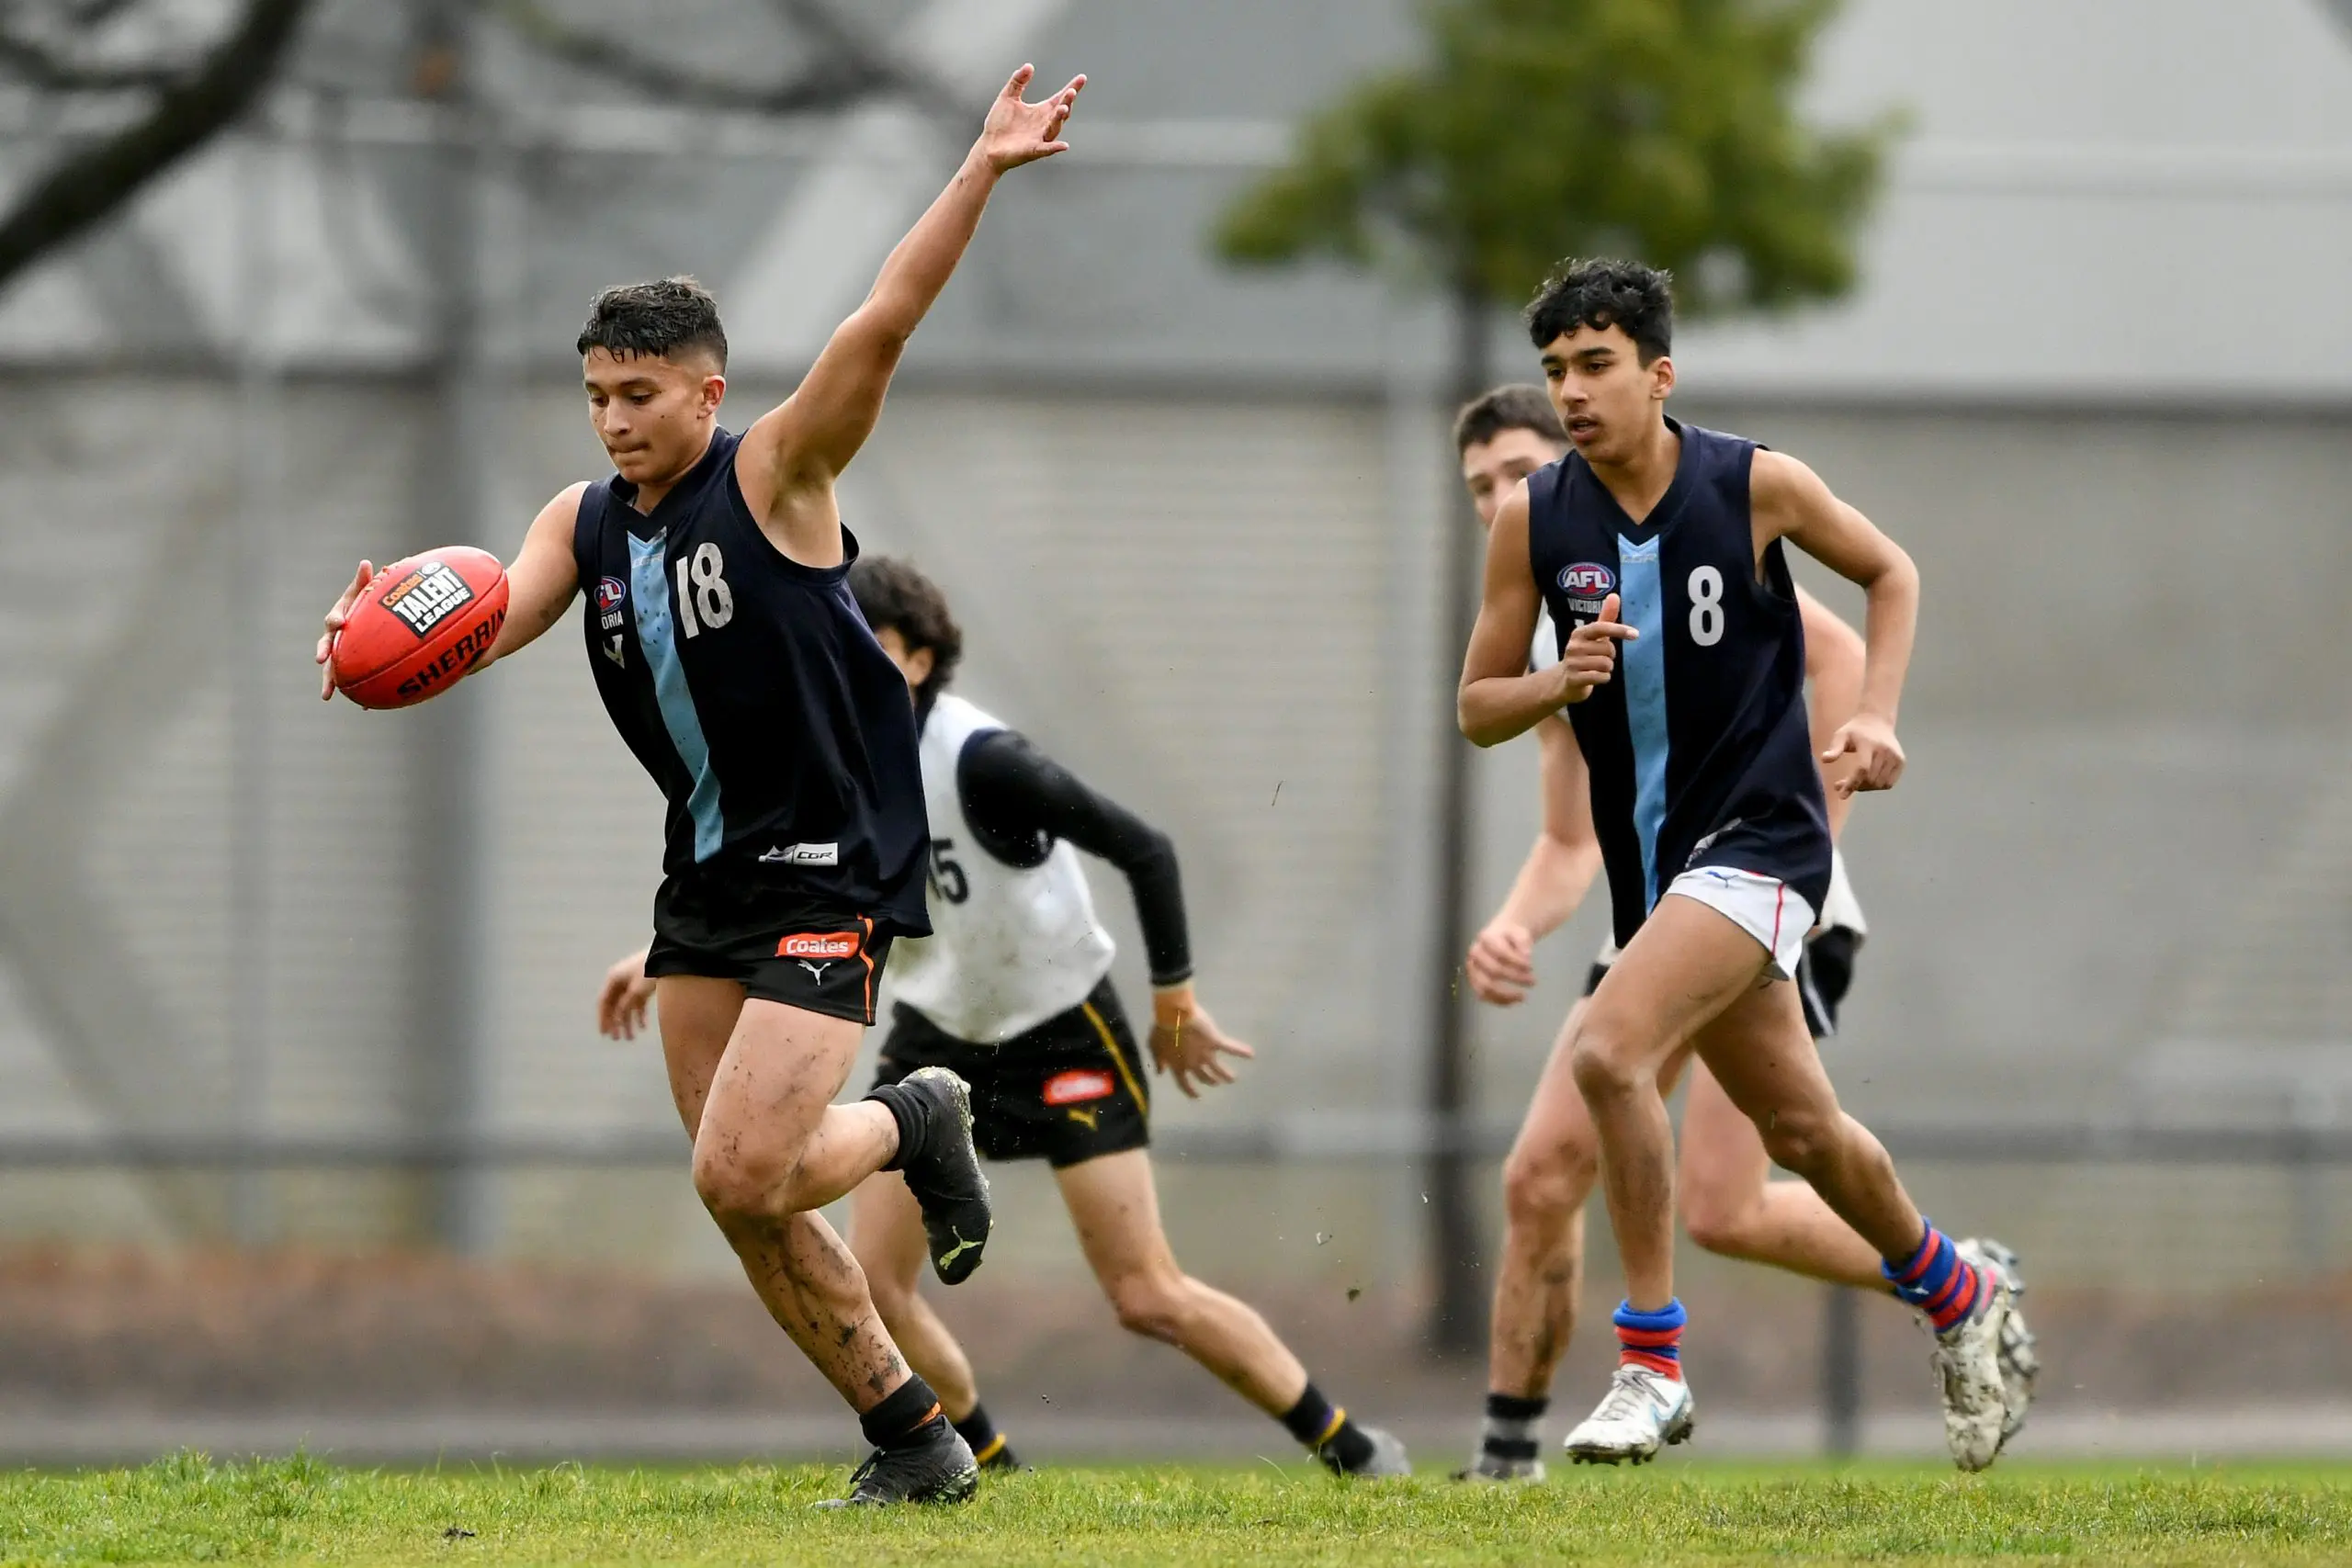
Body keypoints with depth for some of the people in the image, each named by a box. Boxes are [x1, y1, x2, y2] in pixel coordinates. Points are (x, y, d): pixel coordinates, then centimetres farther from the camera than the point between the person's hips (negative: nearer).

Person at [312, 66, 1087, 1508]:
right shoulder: (586, 523, 7)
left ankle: (918, 1124, 14)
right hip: (707, 874, 7)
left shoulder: (775, 475, -11)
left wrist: (980, 176, -34)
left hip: (831, 873, -7)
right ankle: (914, 1442, 19)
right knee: (746, 1201, 6)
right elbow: (489, 620, -5)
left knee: (742, 1173, -17)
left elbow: (882, 326, -23)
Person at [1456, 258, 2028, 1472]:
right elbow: (1476, 709, 4)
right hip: (1652, 861, 5)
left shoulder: (1756, 486, -10)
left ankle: (1652, 1363, -16)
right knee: (1799, 1129, 16)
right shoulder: (1533, 520, -3)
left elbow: (1890, 572, 8)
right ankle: (1955, 1295, 43)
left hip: (1759, 837, -5)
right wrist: (1563, 682, -17)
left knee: (1606, 1049, -26)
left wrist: (1874, 714, -5)